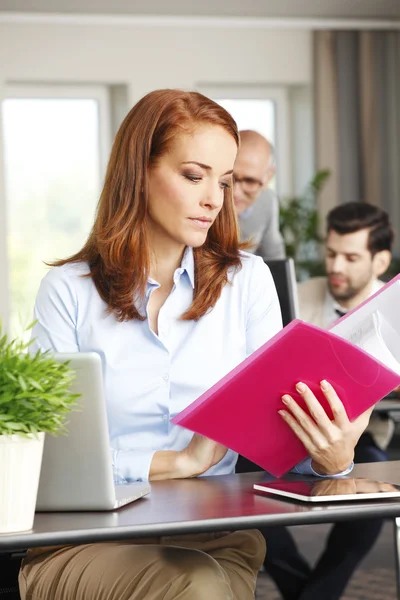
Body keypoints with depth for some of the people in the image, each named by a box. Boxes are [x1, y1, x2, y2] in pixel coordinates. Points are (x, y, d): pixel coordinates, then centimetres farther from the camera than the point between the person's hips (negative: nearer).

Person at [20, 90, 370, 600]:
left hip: (214, 539, 3)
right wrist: (178, 461, -15)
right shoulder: (68, 290, 2)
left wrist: (331, 458, -20)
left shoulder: (247, 280, 10)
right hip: (87, 541, -2)